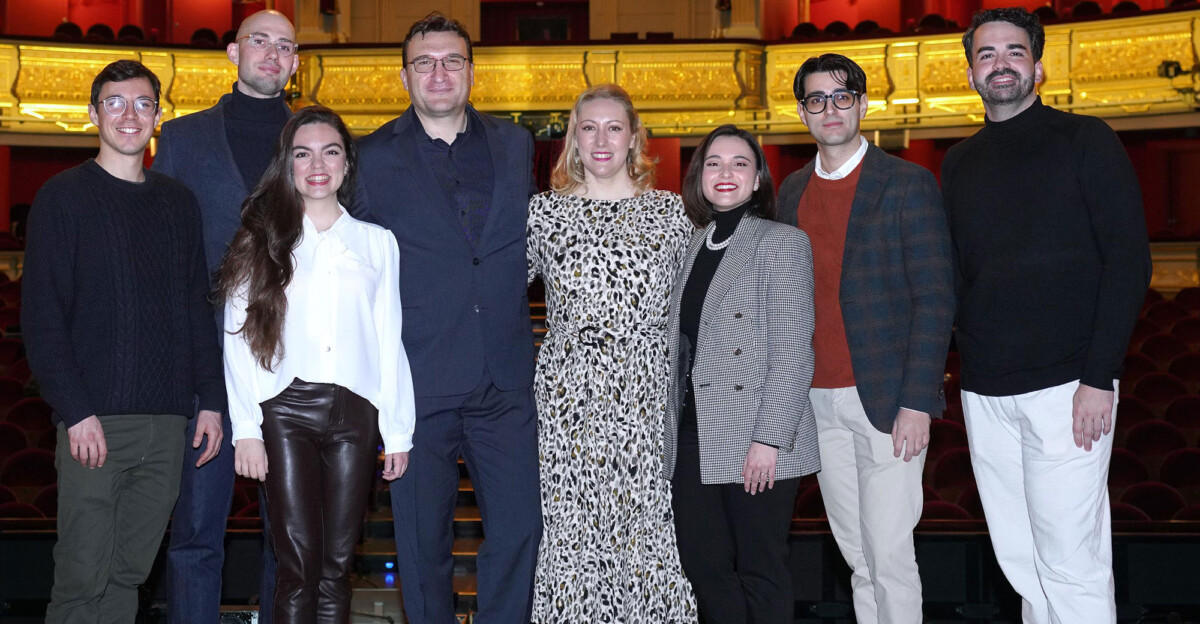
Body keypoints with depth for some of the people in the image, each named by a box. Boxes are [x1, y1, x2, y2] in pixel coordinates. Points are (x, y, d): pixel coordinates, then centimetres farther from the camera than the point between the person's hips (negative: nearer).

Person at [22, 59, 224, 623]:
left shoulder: (178, 202, 15)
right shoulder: (64, 196, 2)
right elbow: (41, 315, -4)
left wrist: (211, 400, 7)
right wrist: (75, 411, -13)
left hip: (167, 420, 4)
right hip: (94, 420, -4)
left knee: (130, 571, 8)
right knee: (83, 577, -4)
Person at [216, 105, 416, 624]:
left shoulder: (377, 242, 12)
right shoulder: (262, 240, 9)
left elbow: (389, 341, 10)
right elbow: (239, 338, 4)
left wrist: (398, 430, 5)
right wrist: (246, 428, -4)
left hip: (354, 411, 1)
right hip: (286, 408, -1)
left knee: (337, 563, 3)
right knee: (298, 564, -6)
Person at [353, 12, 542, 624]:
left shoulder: (514, 143, 10)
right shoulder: (372, 156, 2)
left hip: (505, 381, 2)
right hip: (417, 382, -2)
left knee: (520, 528, 3)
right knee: (422, 539, 7)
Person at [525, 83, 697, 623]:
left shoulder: (670, 211, 7)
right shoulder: (543, 211, 7)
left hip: (648, 395, 0)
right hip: (567, 396, 0)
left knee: (649, 530, 1)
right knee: (570, 534, 2)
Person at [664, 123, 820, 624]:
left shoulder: (782, 243, -3)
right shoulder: (693, 247, 15)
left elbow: (793, 353, -10)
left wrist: (768, 438, -16)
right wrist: (672, 429, 10)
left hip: (757, 443, -6)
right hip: (693, 439, 6)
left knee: (759, 572, 3)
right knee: (702, 566, 9)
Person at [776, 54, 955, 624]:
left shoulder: (907, 183, -3)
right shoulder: (793, 191, 13)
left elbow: (934, 301, -7)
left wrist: (917, 403, -14)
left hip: (885, 400, -4)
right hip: (817, 401, 5)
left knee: (889, 555, -3)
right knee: (856, 555, 11)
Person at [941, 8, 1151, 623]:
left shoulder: (1084, 140, 0)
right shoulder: (958, 163, 15)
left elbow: (1129, 260, -6)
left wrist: (1099, 377, -13)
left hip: (1066, 386, -5)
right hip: (984, 391, 5)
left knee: (1070, 566, -4)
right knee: (1019, 561, 10)